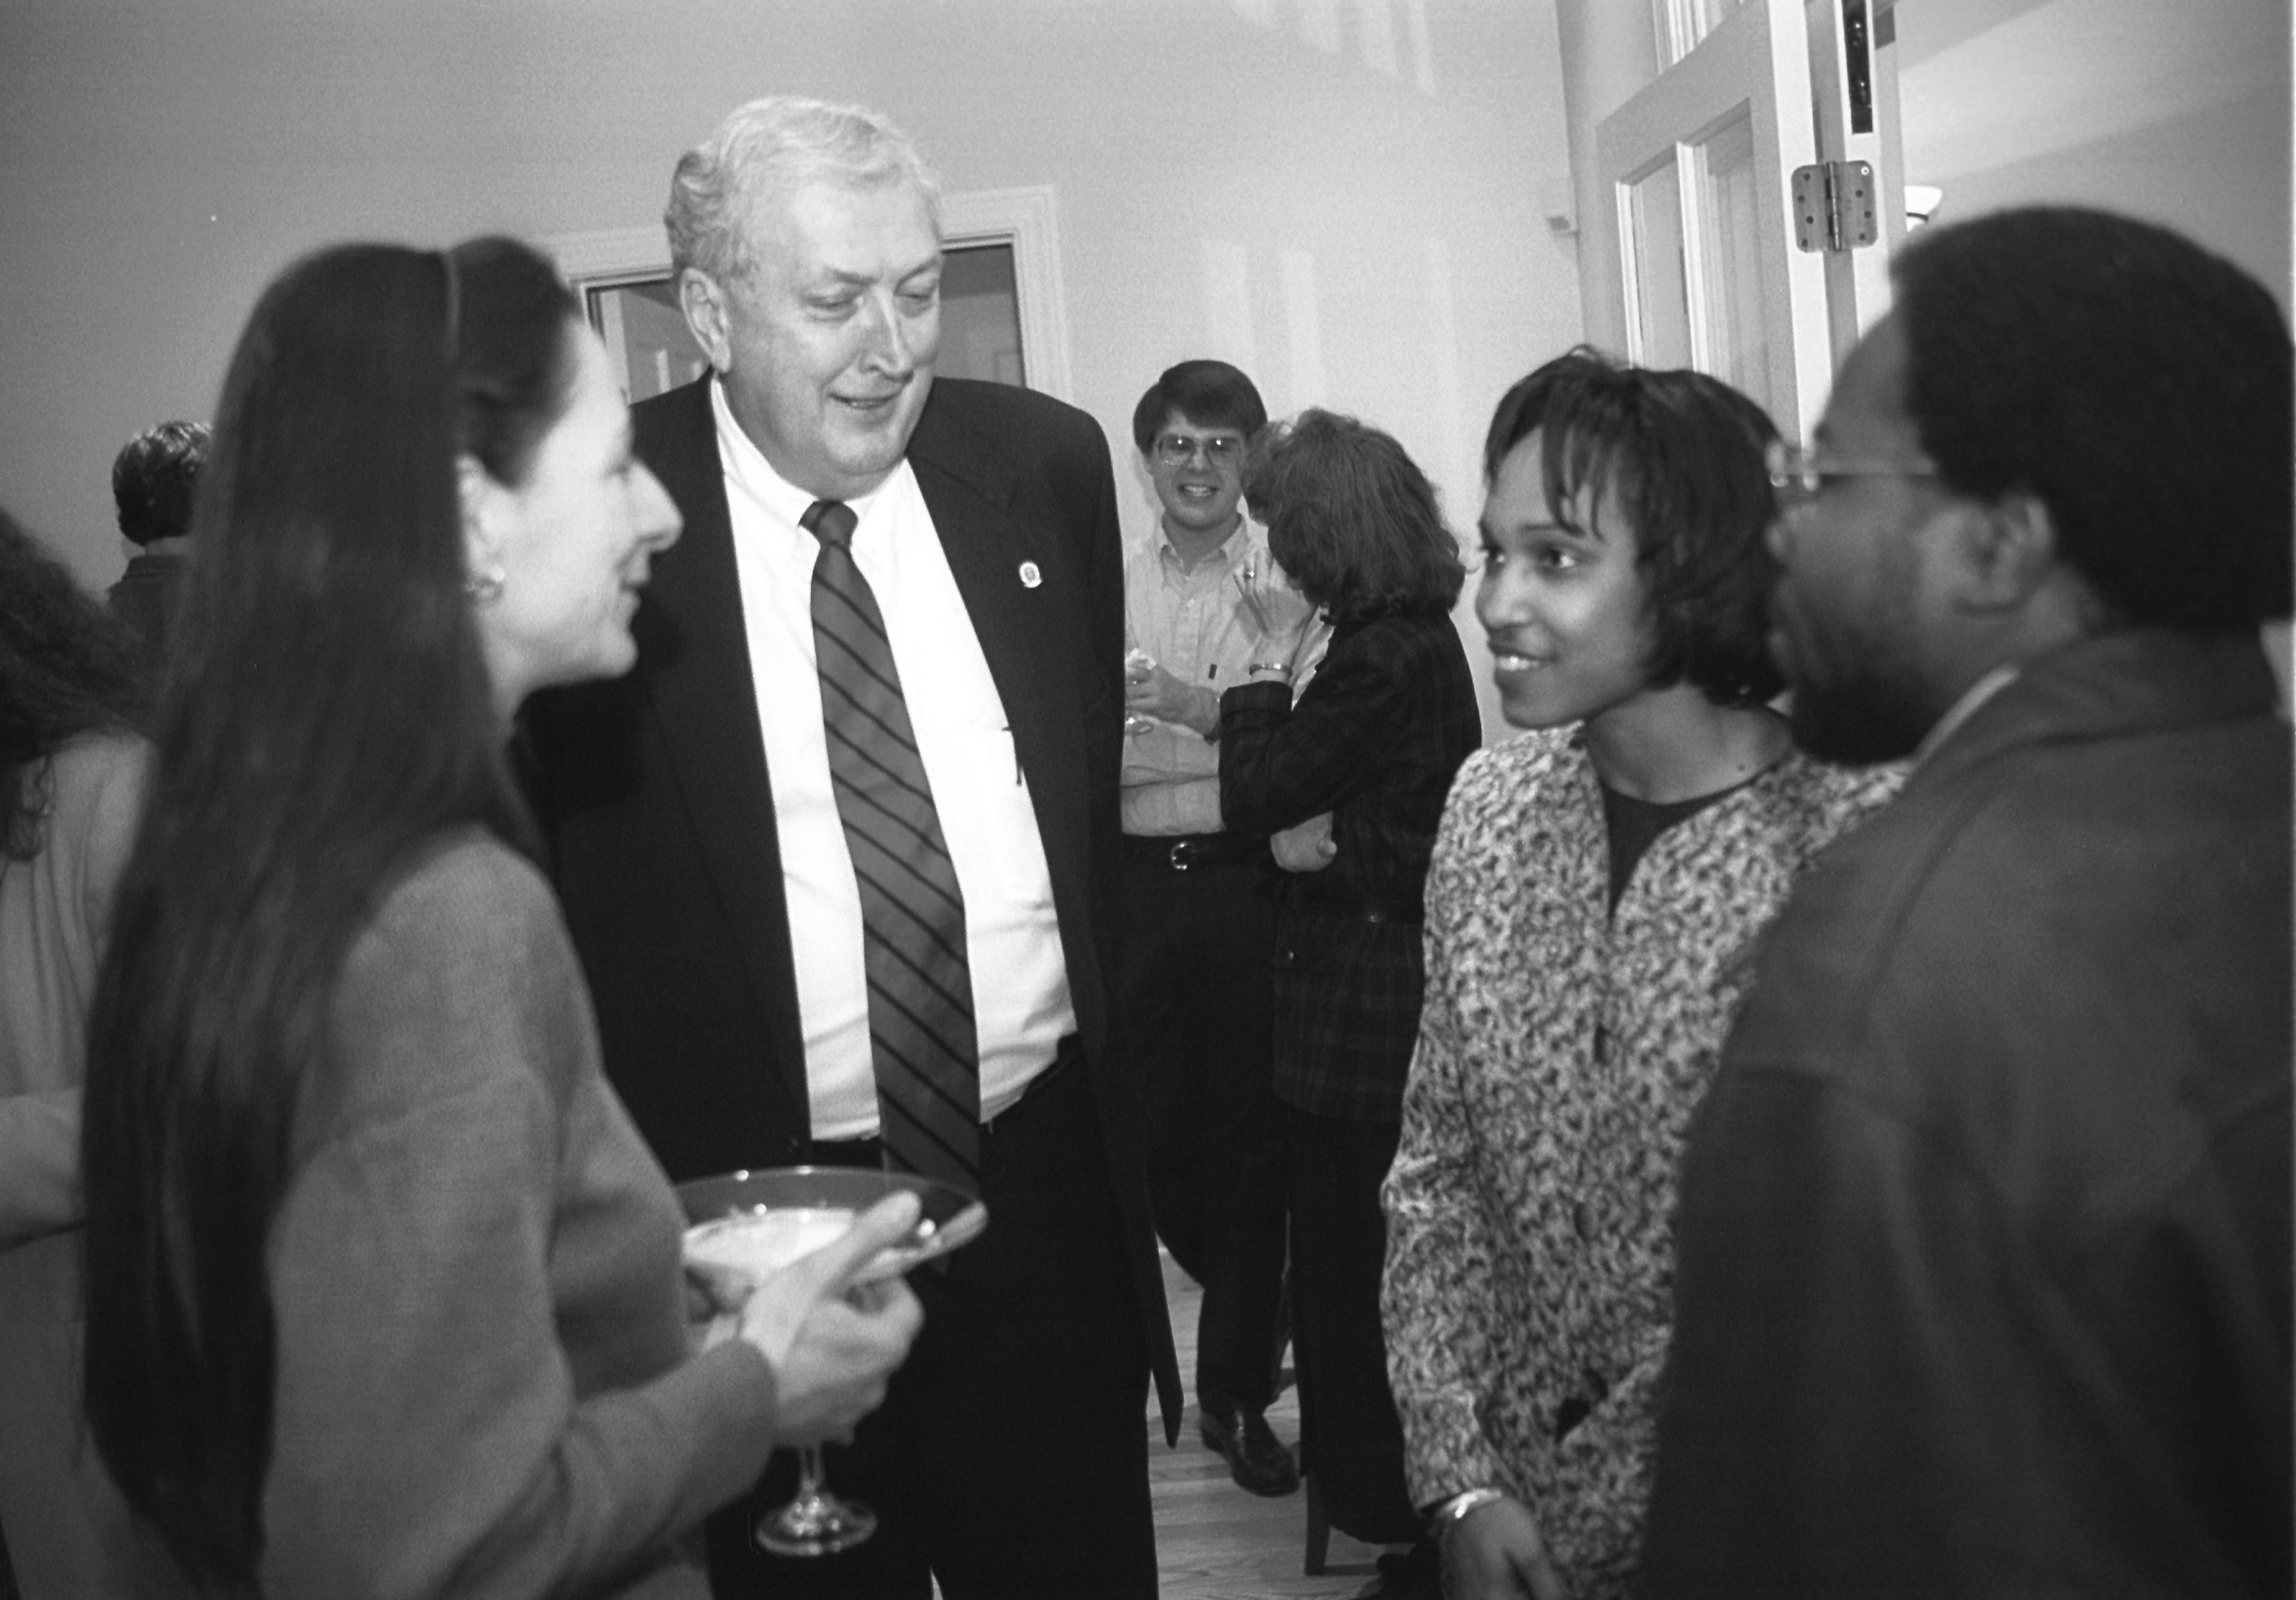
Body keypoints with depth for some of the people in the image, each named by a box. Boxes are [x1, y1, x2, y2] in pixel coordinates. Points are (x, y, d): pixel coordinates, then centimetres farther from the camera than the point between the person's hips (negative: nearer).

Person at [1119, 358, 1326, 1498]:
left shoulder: (1291, 594, 2)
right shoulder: (1109, 592, 9)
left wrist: (1196, 706, -22)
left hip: (1249, 881, -2)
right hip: (1137, 881, 2)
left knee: (1249, 1135, 5)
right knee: (1151, 1132, 5)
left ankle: (1239, 1392, 20)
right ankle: (1259, 1310, 33)